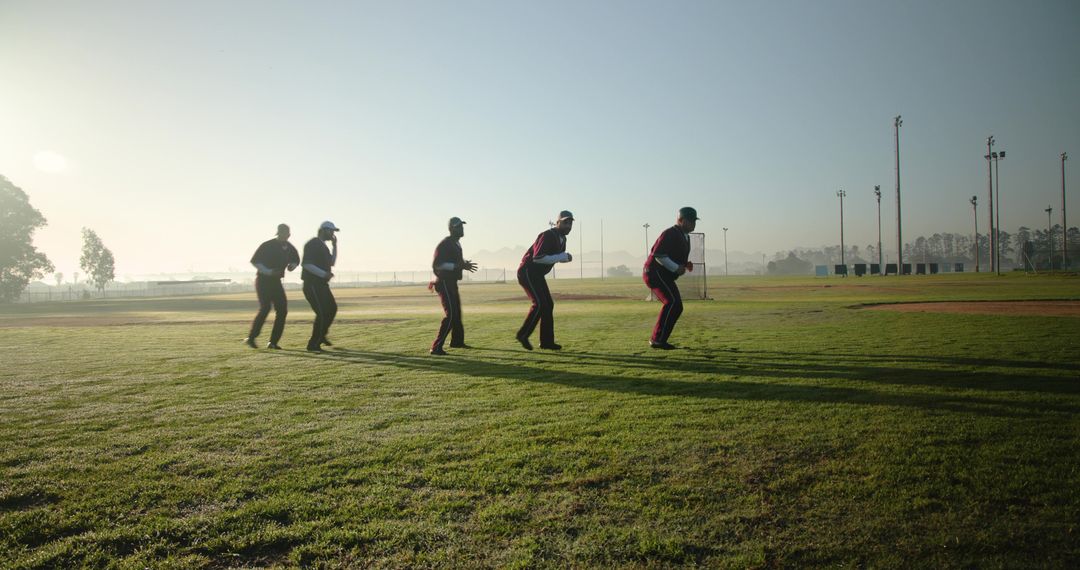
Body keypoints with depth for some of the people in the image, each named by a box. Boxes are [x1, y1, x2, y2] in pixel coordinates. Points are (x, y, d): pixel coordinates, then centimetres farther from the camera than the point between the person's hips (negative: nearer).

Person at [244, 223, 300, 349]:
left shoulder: (289, 247, 5)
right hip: (263, 280, -6)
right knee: (265, 308, -19)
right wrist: (268, 271, -23)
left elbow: (296, 260, 22)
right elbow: (254, 261, -12)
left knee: (282, 309, -3)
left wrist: (292, 265, -2)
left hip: (276, 281, 6)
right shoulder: (268, 245, -13)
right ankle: (251, 338, -10)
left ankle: (273, 342, 2)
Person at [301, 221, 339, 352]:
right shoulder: (312, 244, -12)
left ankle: (321, 335, 33)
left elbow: (331, 262, 25)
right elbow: (306, 264, -22)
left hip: (321, 284, 10)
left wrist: (335, 245, 17)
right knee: (322, 313, -13)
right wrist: (324, 274, -27)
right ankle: (313, 344, -5)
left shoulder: (323, 246, 17)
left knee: (332, 308, 18)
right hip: (312, 284, -10)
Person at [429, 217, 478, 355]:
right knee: (450, 314, -17)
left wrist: (464, 264, 9)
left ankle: (457, 341, 42)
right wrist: (457, 265, -29)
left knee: (457, 313, 23)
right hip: (444, 283, -10)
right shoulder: (444, 244, -18)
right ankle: (436, 347, -17)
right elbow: (436, 264, -25)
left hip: (452, 283, 10)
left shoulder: (456, 243, 13)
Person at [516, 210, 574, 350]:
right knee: (540, 303, -19)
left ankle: (547, 341, 12)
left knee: (548, 305, 7)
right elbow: (537, 257, -31)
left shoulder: (562, 239, 8)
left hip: (537, 275, 10)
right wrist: (562, 257, -29)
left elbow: (559, 257, 22)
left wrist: (566, 257, -4)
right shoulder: (547, 236, -21)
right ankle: (523, 334, -9)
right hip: (527, 271, -10)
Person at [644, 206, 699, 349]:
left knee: (677, 307, 8)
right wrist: (676, 268, -25)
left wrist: (686, 265, 6)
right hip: (655, 272, -10)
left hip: (666, 277, 10)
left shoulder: (685, 237, 18)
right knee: (672, 302, -23)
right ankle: (658, 339, -22)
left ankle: (658, 340, 14)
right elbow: (658, 254, -24)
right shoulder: (670, 234, -14)